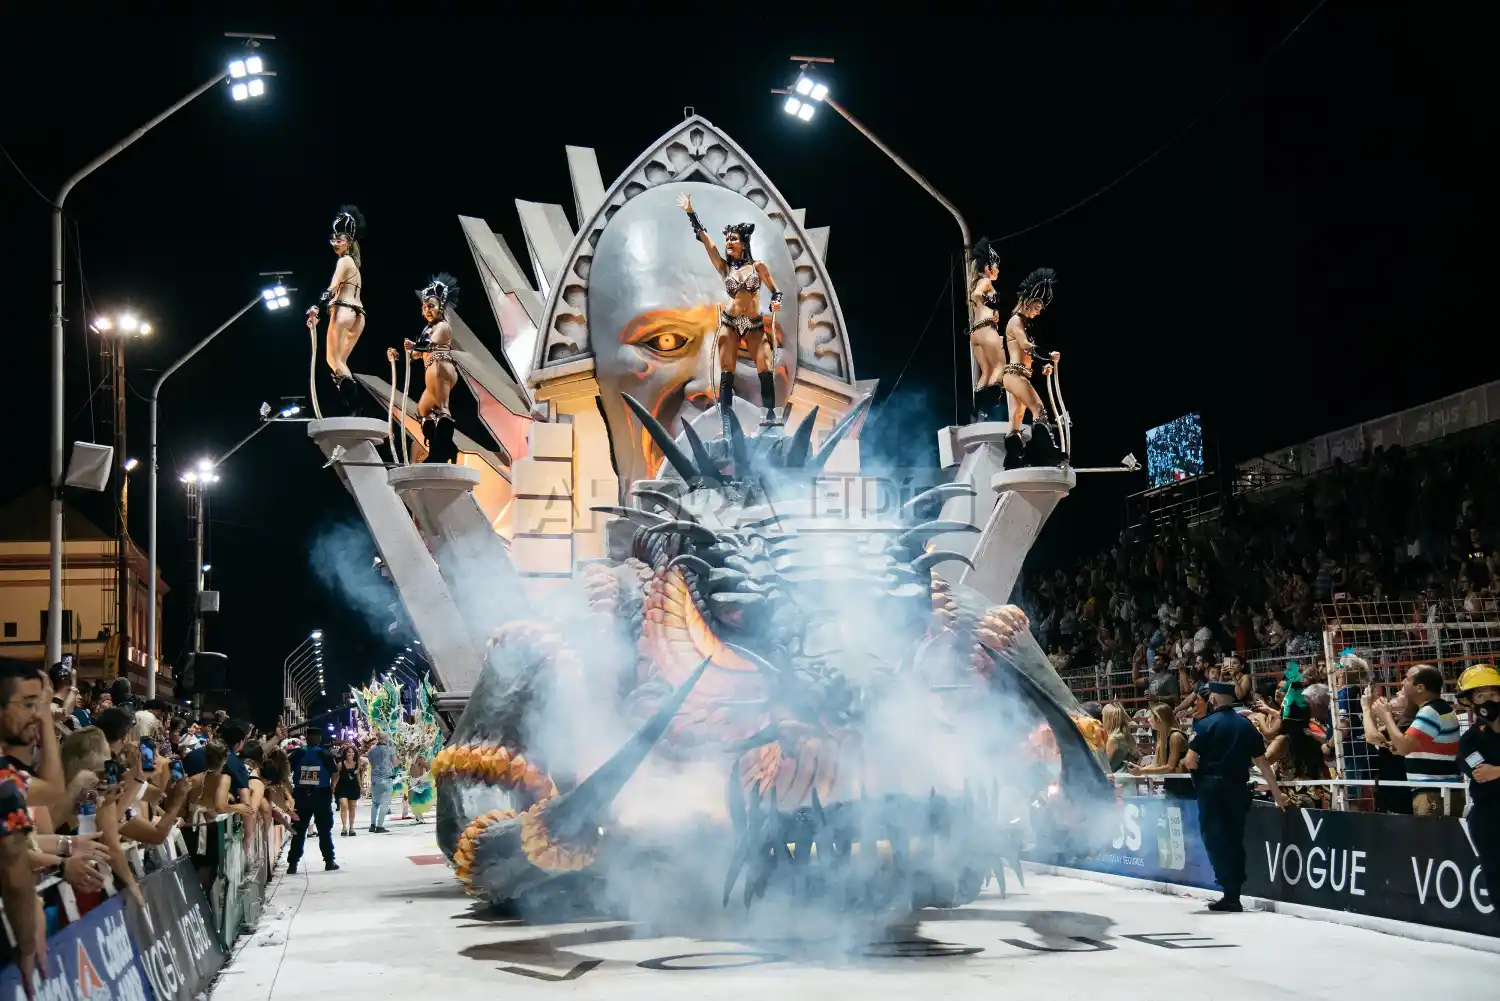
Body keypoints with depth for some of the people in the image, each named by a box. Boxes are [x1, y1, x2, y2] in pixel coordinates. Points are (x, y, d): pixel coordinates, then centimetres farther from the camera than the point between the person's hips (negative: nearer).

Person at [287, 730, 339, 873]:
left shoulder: (297, 754, 0)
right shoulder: (325, 754, -3)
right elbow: (334, 774, -6)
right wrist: (331, 790, 7)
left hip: (302, 795, 1)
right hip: (321, 795, -1)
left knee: (298, 831, 5)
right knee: (324, 830, 10)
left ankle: (292, 864, 1)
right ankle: (329, 861, 14)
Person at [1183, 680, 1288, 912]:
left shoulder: (1205, 724, -7)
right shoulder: (1247, 725, 6)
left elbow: (1191, 762, -12)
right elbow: (1262, 762, 8)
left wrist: (1195, 764, 11)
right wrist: (1277, 792, 15)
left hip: (1211, 788, -4)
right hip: (1238, 788, 4)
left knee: (1215, 840, 0)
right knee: (1235, 840, 12)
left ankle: (1230, 894, -8)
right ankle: (1234, 895, 12)